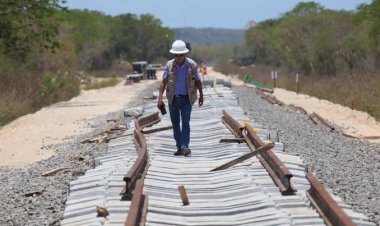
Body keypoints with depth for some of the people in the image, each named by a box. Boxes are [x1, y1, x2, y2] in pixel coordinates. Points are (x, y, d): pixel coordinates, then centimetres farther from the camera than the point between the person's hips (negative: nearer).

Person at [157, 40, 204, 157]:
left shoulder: (191, 65, -6)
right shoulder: (169, 65, -4)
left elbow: (198, 81, 5)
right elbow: (163, 82, -6)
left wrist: (201, 95, 11)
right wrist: (160, 98, -15)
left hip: (186, 99, -2)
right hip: (173, 99, 2)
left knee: (185, 122, -12)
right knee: (175, 124, 8)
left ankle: (185, 147, -17)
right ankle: (179, 147, 20)